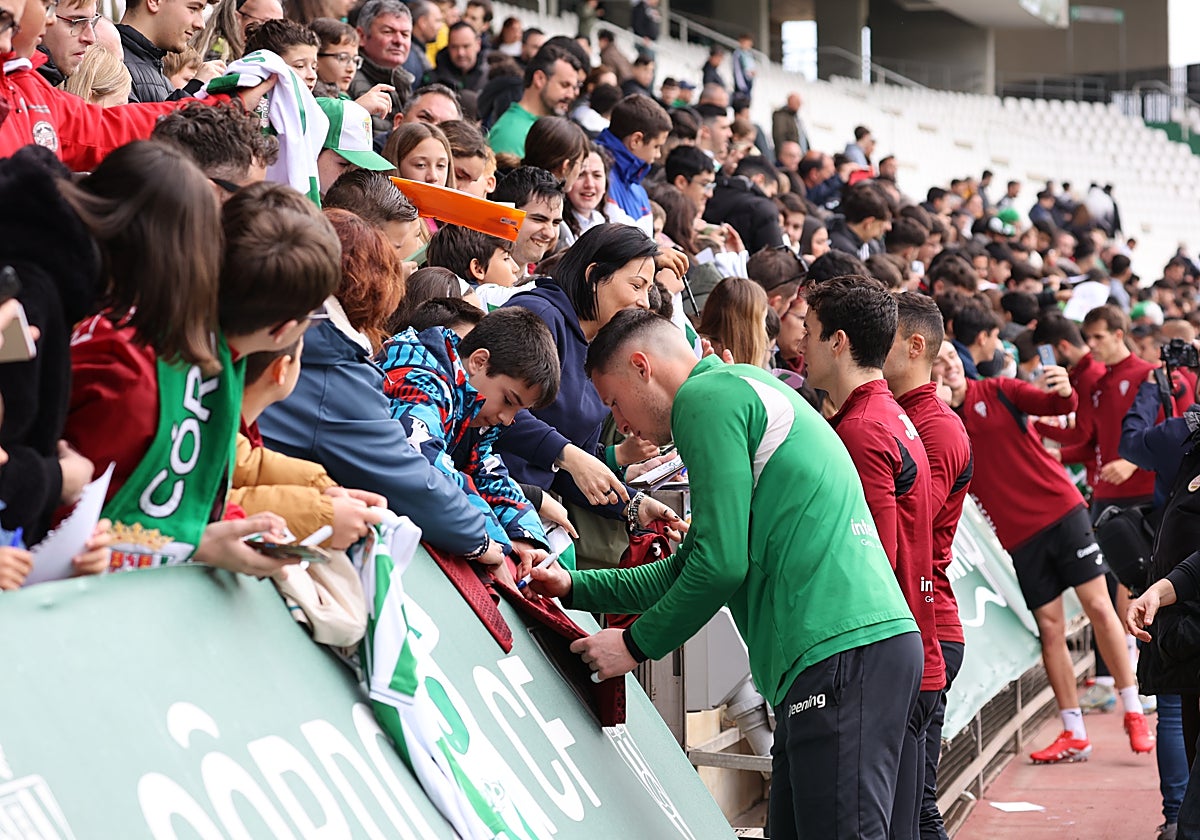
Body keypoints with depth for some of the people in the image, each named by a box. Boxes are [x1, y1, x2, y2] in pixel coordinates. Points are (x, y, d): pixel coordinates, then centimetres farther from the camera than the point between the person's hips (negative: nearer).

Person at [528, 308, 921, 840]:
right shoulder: (744, 389, 28)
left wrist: (636, 645, 1)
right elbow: (693, 566, 33)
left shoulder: (706, 396, -3)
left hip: (843, 653, -10)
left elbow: (722, 563, -12)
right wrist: (576, 589, 31)